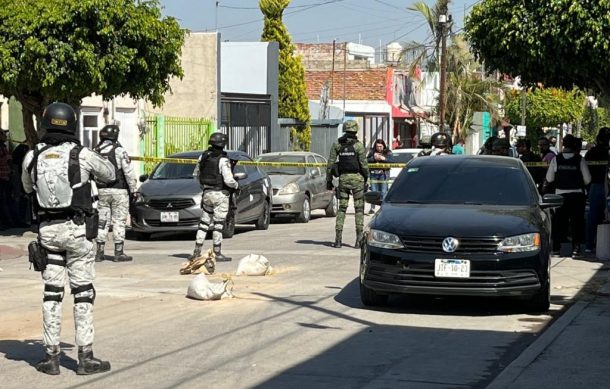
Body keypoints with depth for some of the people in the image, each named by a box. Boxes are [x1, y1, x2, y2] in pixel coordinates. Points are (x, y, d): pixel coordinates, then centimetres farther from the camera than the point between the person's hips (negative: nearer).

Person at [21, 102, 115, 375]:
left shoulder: (32, 157, -1)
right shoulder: (82, 155, -10)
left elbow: (27, 187, 19)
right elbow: (109, 174, 9)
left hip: (47, 229, 3)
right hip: (77, 229, -3)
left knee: (52, 293, 9)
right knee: (83, 293, 3)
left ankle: (51, 356, 9)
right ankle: (85, 357, 2)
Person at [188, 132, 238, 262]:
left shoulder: (204, 156, 4)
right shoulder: (223, 160, -16)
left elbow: (196, 174, 15)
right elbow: (228, 180, -21)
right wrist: (236, 185, 0)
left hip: (207, 193, 6)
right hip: (220, 194, -6)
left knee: (204, 222, 13)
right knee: (218, 224, 0)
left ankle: (197, 252, 11)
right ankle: (217, 254, 3)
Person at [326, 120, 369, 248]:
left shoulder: (337, 144, 3)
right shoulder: (358, 145, -7)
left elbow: (330, 164, 2)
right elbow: (364, 165, -8)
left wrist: (329, 180, 8)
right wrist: (366, 180, 2)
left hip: (343, 178, 3)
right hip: (357, 178, -3)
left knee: (342, 208, 9)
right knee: (359, 209, 5)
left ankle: (338, 239, 1)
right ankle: (359, 239, 0)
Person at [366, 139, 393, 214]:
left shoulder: (388, 152, 6)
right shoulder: (372, 152, 10)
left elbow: (392, 161, -7)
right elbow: (366, 160, 3)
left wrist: (383, 158, -17)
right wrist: (373, 158, -12)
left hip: (383, 174, -1)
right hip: (374, 173, 1)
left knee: (383, 192, -3)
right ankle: (372, 208, 3)